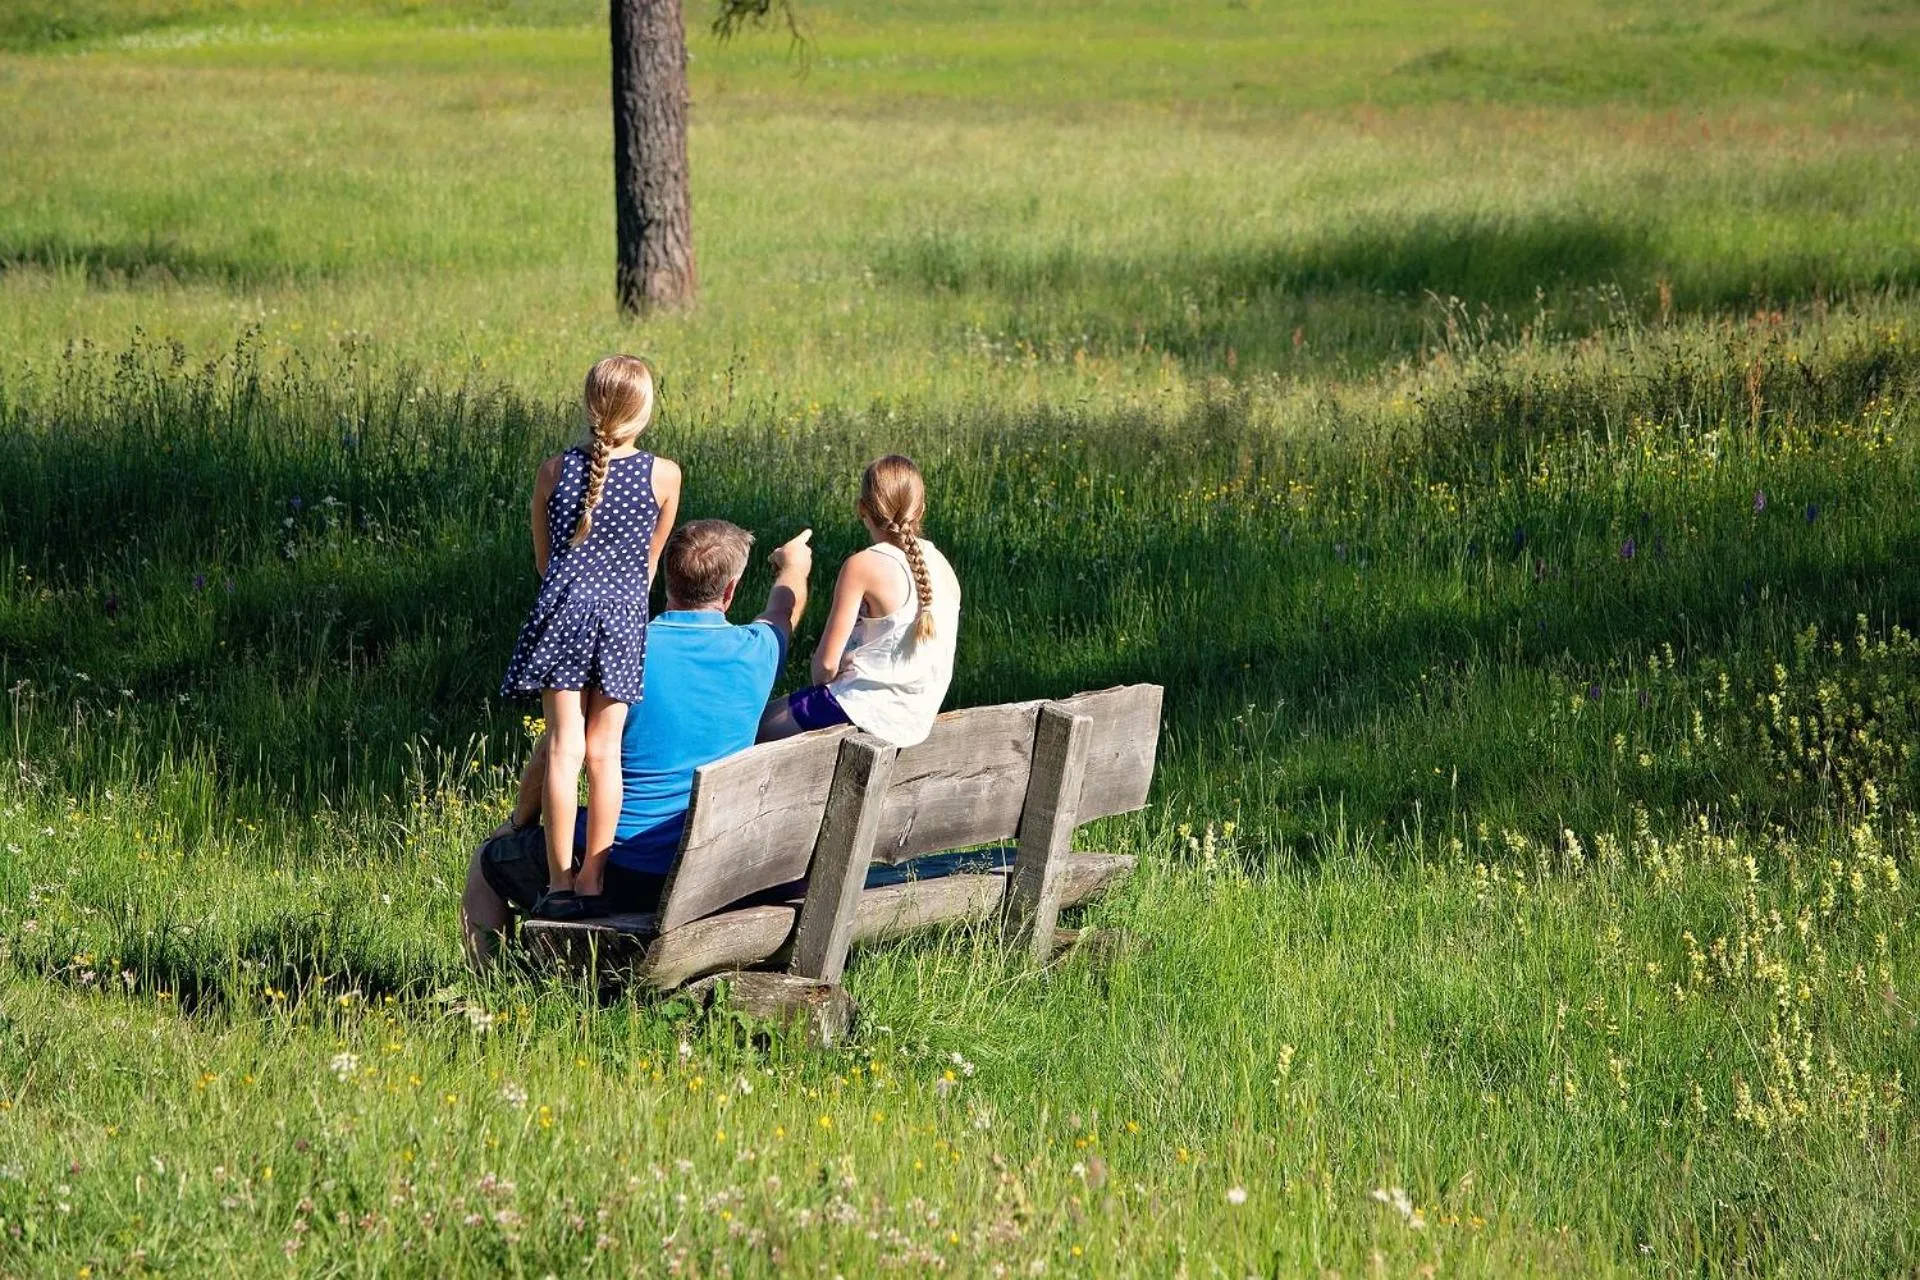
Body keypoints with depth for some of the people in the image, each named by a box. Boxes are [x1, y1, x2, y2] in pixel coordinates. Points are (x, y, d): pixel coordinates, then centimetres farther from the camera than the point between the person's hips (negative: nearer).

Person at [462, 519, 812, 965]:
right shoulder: (754, 652, -3)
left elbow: (553, 753, -5)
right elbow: (785, 610, 24)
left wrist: (519, 822, 13)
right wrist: (793, 567, 47)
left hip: (622, 878, -5)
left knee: (488, 861, 21)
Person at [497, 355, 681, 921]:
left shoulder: (555, 470, 2)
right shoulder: (663, 476, 0)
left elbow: (542, 558, 12)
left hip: (564, 608, 0)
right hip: (624, 617, 0)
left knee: (564, 747, -1)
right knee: (605, 751, 3)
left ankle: (559, 881, -3)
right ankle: (592, 878, 4)